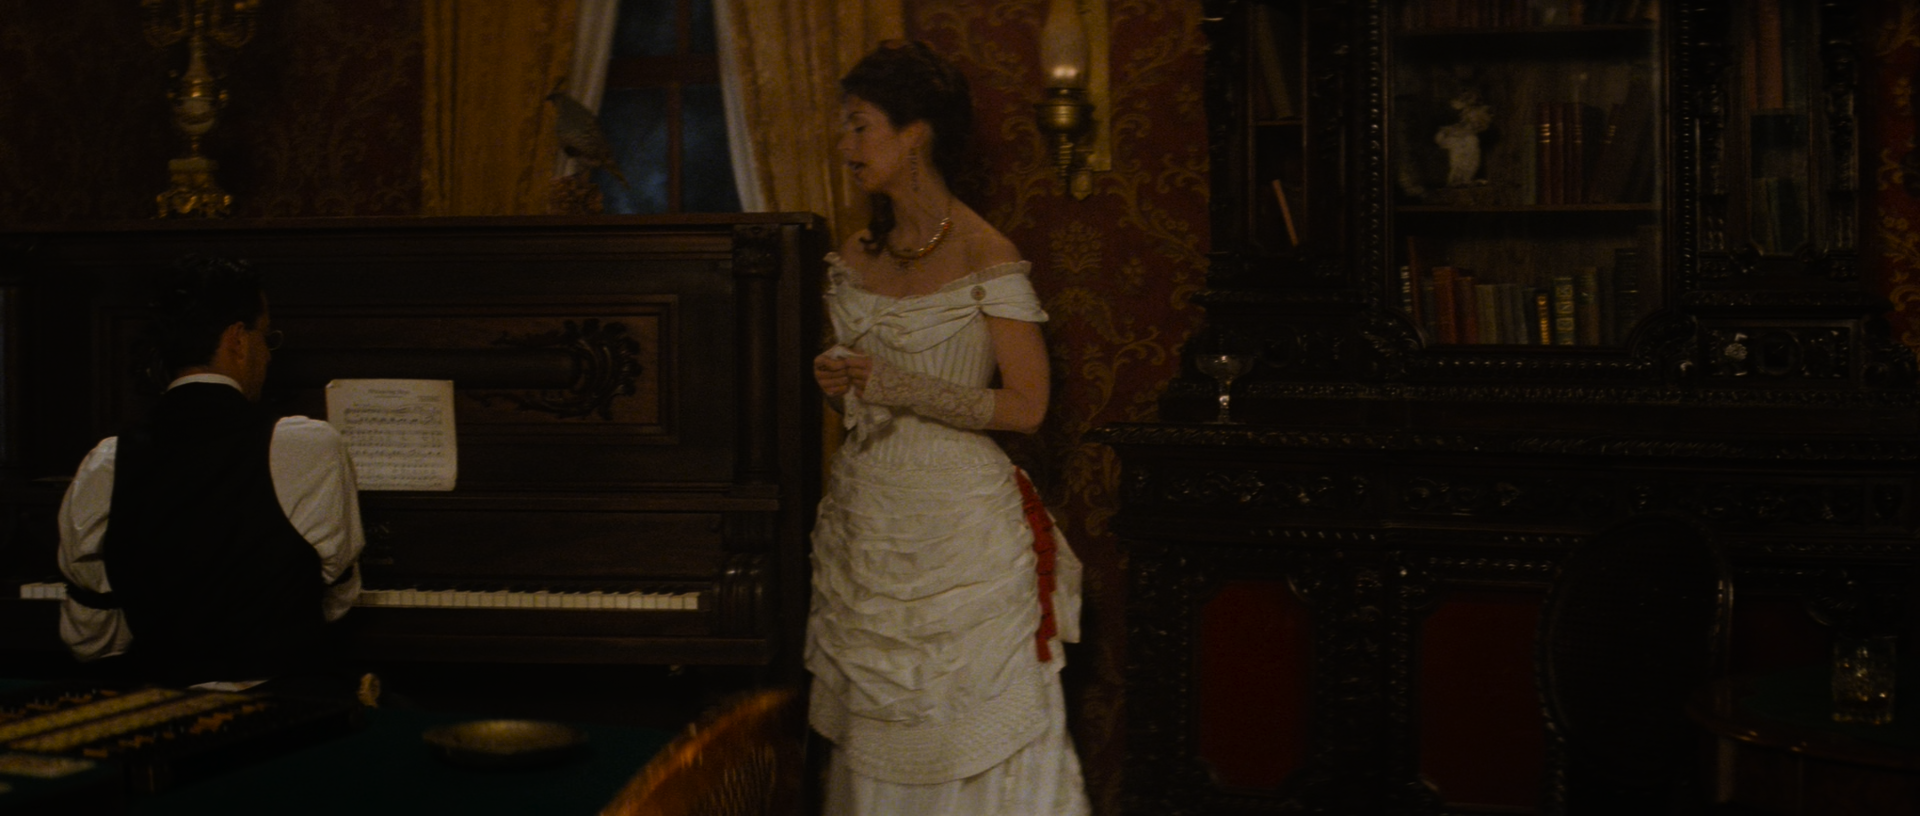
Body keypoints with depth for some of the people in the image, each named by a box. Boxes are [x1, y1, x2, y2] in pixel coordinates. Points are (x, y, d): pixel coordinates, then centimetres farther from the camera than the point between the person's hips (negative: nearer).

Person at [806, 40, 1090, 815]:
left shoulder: (986, 259, -10)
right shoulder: (855, 259, 10)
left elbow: (1026, 404, -13)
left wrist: (893, 387, -15)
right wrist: (835, 385, -2)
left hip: (955, 519, -6)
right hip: (865, 512, 6)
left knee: (969, 729, -3)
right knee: (874, 725, 7)